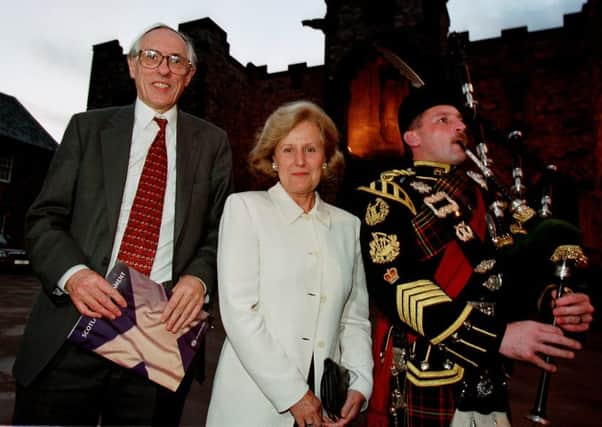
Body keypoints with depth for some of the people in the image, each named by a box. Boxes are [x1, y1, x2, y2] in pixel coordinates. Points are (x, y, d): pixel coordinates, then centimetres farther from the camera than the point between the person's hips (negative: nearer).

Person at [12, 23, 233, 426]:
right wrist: (72, 272, -14)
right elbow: (45, 218, 4)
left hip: (164, 326, 0)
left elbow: (221, 228, 6)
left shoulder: (212, 142, 8)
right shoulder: (88, 127, 8)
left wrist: (199, 277, -13)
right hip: (72, 325, 1)